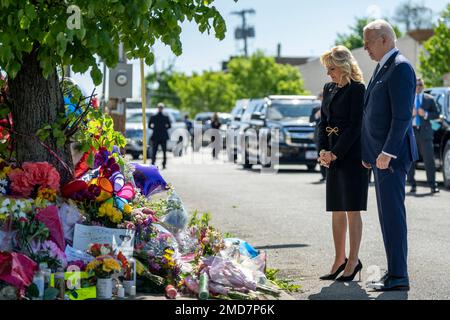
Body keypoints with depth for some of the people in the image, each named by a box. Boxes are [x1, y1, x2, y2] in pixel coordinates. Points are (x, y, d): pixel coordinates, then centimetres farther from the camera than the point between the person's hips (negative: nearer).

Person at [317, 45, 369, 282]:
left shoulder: (356, 89, -10)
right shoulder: (329, 89, 14)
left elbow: (355, 126, -15)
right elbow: (323, 121, 15)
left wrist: (335, 153, -15)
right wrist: (323, 151, 1)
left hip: (352, 156, -8)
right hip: (334, 157, 8)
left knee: (352, 210, -4)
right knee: (337, 210, 10)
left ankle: (353, 261, 1)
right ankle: (339, 259, 17)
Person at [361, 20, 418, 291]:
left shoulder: (400, 67, -13)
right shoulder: (382, 67, 18)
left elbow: (403, 115, -20)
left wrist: (387, 153, -22)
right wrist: (370, 153, 20)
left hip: (392, 155, -10)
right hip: (381, 154, 10)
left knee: (392, 213, -10)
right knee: (388, 214, 11)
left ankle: (398, 276, -7)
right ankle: (395, 271, 17)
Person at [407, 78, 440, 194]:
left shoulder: (429, 99, 11)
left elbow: (436, 114, 7)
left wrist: (425, 114, -9)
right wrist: (409, 114, -13)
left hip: (424, 132, -1)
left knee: (429, 159, -7)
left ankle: (432, 185, -6)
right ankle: (412, 185, 10)